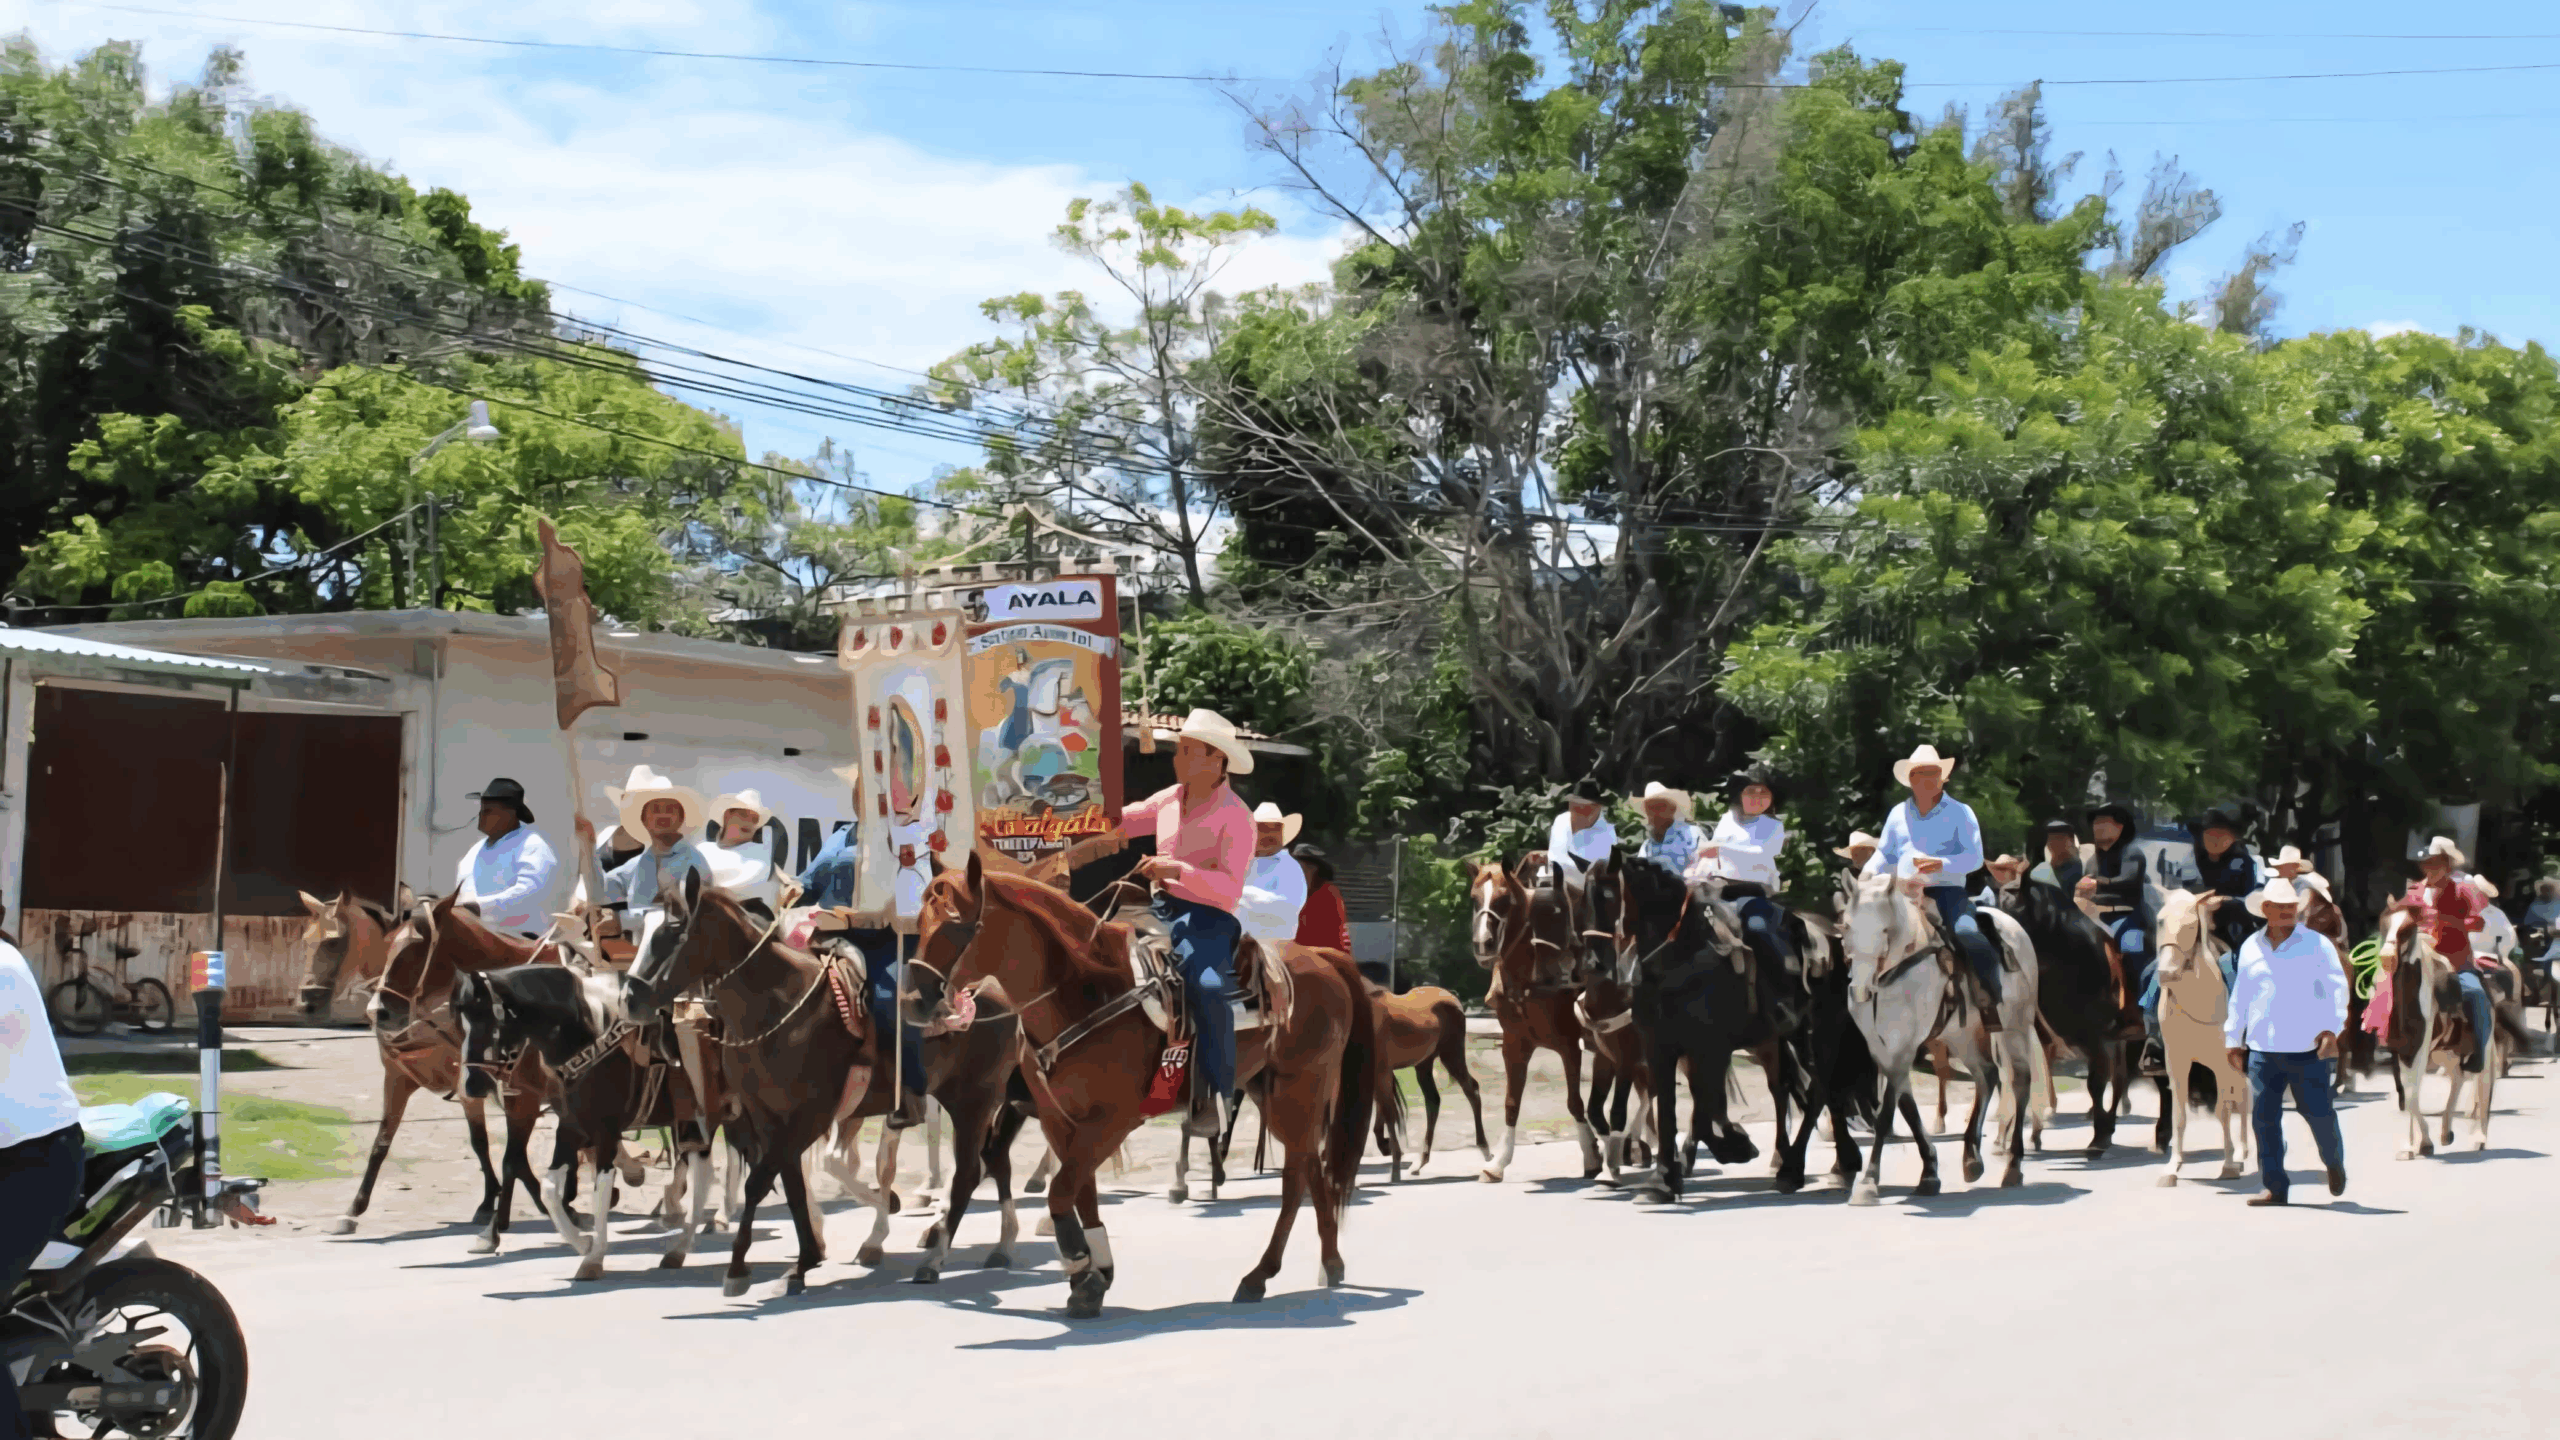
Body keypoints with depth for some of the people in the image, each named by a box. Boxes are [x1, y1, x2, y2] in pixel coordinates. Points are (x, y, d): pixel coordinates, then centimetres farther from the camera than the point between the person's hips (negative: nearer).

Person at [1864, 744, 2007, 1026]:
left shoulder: (1960, 812, 3)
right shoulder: (1898, 814, 14)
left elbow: (1975, 857, -5)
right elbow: (1884, 855, 18)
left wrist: (1942, 864, -23)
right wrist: (1867, 875, -3)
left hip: (1947, 890, -4)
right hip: (1904, 893, 4)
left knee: (1969, 933, -31)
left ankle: (1992, 1001, -20)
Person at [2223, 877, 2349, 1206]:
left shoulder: (2318, 944, 0)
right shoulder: (2250, 948, 10)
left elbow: (2337, 987, -5)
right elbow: (2239, 997, 17)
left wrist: (2332, 1027, -18)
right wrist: (2234, 1039, 18)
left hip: (2309, 1049, -3)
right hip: (2262, 1051, 3)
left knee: (2318, 1113, 1)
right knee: (2264, 1118, 0)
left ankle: (2334, 1161, 32)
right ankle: (2274, 1186, 8)